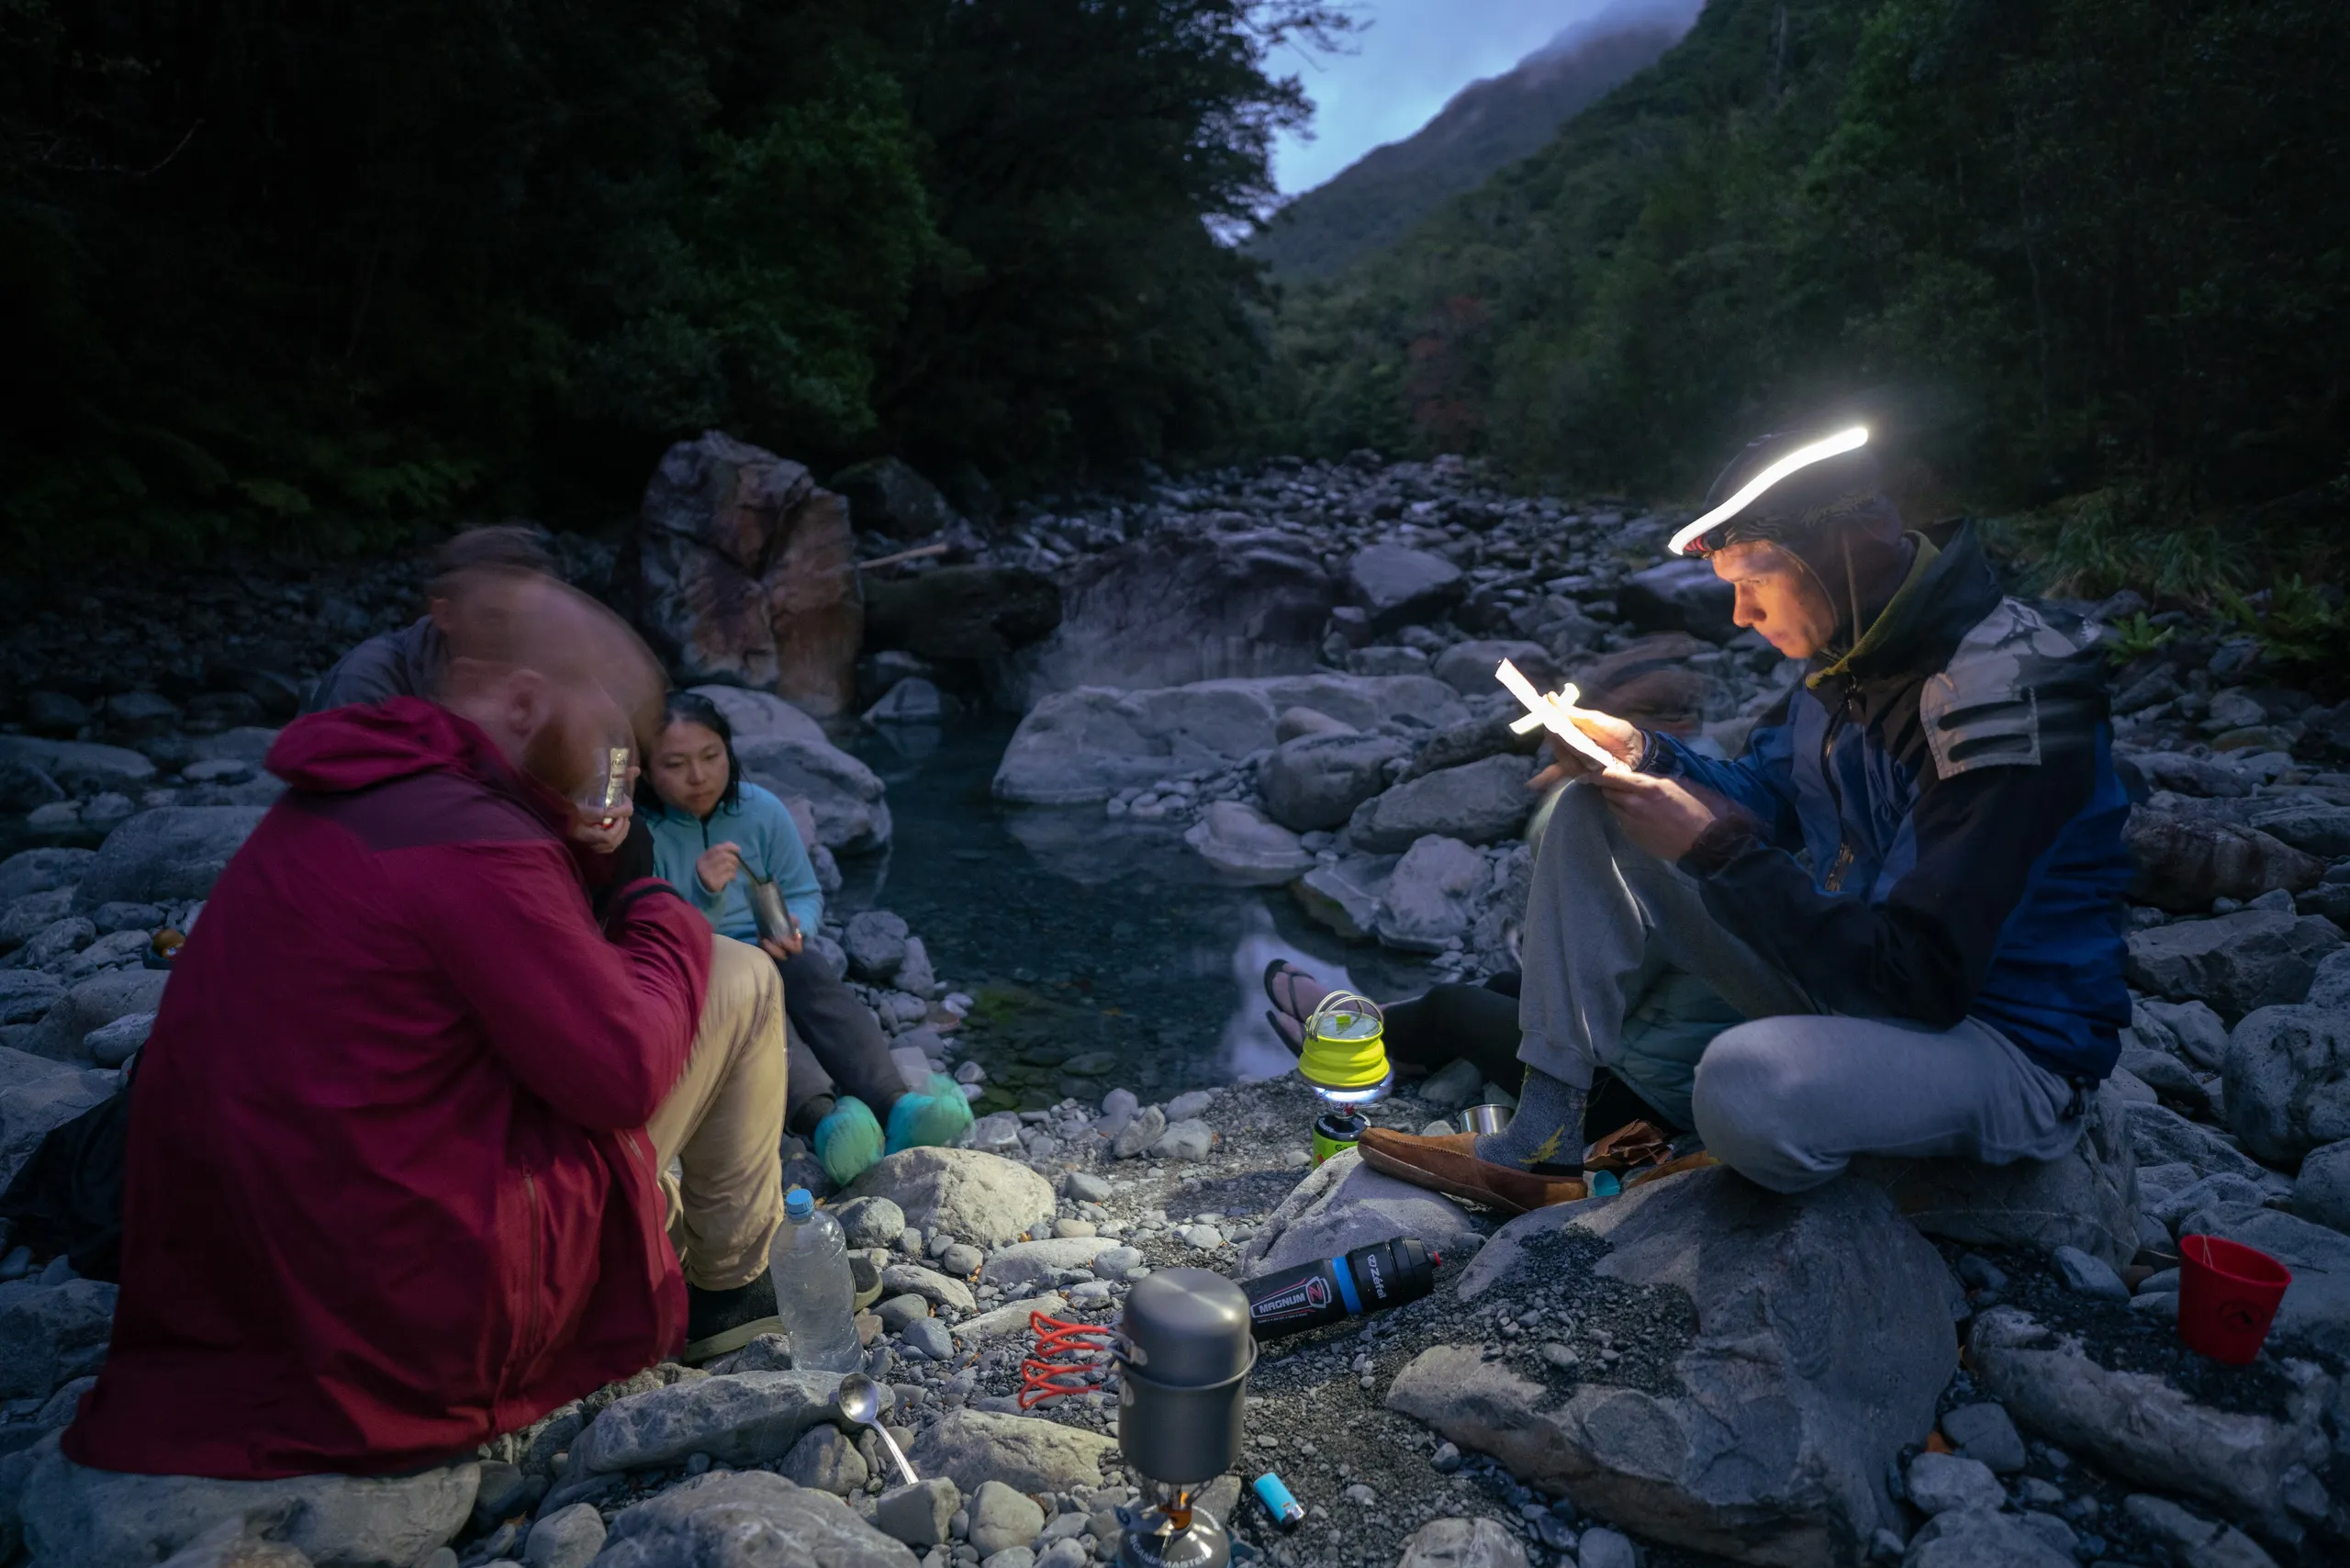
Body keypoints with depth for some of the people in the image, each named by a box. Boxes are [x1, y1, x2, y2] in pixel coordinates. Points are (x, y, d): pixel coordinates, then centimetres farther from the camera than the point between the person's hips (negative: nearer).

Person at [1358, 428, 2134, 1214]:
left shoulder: (2010, 696, -26)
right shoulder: (1859, 653, 0)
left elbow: (1923, 979, -30)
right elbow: (1768, 795, 12)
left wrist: (1718, 852, -28)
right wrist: (1638, 753, -7)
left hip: (2005, 1042, -8)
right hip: (1859, 963, 8)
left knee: (1749, 1086, -41)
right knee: (1592, 814, -3)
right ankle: (1539, 1146, -6)